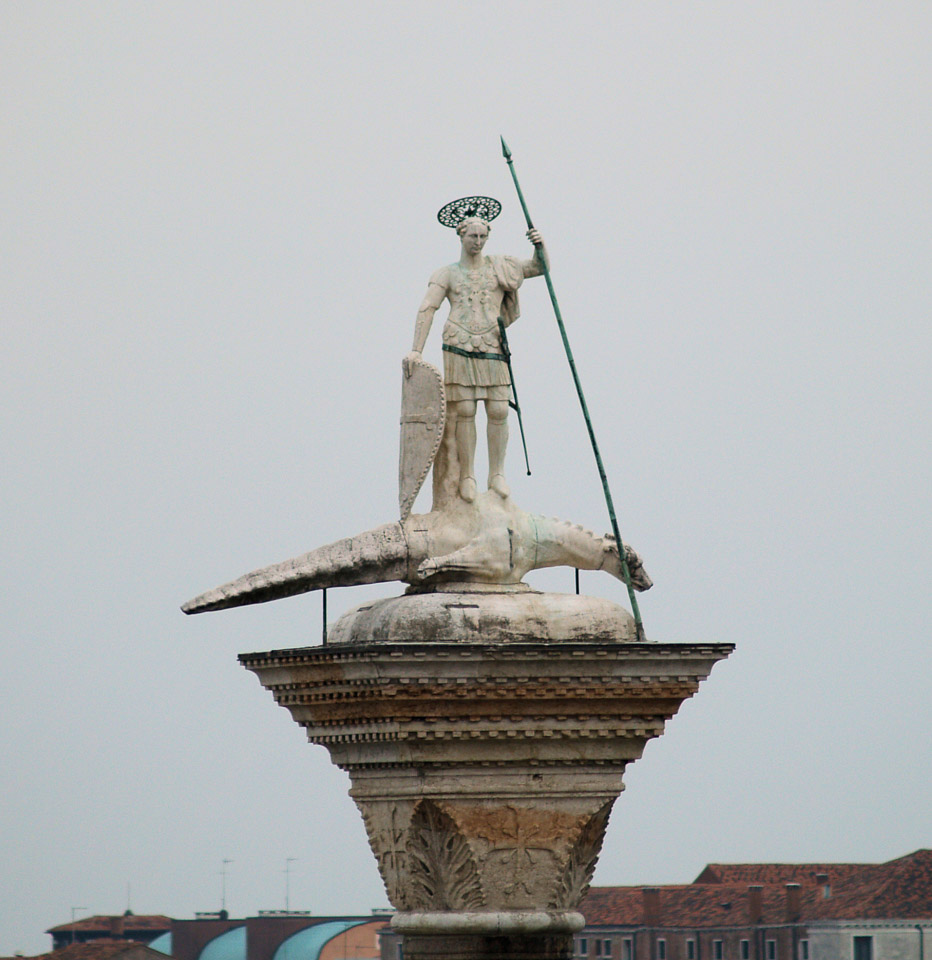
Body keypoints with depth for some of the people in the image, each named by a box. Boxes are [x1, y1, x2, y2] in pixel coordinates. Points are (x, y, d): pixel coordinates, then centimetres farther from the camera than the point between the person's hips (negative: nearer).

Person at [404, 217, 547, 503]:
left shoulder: (498, 267, 15)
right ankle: (467, 476, 2)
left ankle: (497, 474, 6)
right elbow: (427, 309, 1)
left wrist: (541, 246, -2)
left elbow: (540, 268, 20)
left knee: (498, 412, -5)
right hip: (459, 348, -1)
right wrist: (416, 350, -9)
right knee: (464, 411, -6)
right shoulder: (447, 274, 10)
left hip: (492, 349, 1)